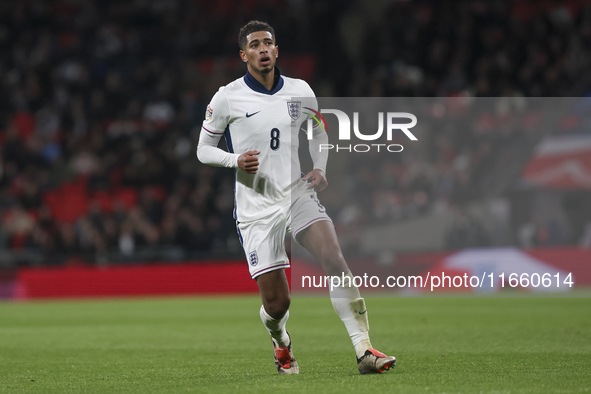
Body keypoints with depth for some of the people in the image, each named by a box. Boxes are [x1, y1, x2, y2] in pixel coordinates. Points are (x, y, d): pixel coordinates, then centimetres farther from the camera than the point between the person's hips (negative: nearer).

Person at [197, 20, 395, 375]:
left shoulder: (301, 92, 6)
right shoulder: (227, 98, -2)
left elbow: (318, 133, 22)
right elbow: (204, 149, 6)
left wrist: (319, 169, 3)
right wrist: (235, 160, -14)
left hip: (299, 195, 2)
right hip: (257, 208, -2)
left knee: (336, 261, -23)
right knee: (277, 303, -4)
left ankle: (364, 351, -22)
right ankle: (281, 344, 32)